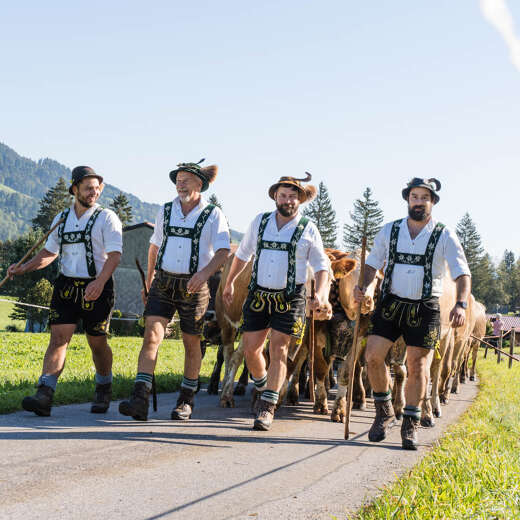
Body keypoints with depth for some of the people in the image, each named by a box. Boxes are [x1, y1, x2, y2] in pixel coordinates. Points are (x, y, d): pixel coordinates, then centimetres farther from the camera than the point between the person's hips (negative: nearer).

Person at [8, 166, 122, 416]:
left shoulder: (107, 218, -4)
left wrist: (99, 282, -29)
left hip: (97, 288, -3)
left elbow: (114, 255, -14)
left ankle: (104, 389, 29)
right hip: (66, 285, 3)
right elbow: (50, 252, 22)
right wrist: (24, 267, 7)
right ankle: (44, 395, -18)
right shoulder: (61, 218, 12)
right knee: (58, 337, -9)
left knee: (97, 342, 5)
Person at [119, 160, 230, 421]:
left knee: (191, 344, 8)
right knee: (151, 336, -13)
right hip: (163, 283, 2)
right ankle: (140, 400, -21)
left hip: (193, 287, -2)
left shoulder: (213, 215, -3)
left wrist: (205, 271, -32)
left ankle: (186, 400, 22)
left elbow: (223, 251, -14)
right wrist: (150, 274, 32)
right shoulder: (165, 211, 9)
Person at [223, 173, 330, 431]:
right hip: (258, 296, 3)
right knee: (250, 349, 3)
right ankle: (262, 386, 32)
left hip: (290, 300, -3)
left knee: (278, 351, -8)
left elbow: (321, 266, 3)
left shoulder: (308, 230, -1)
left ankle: (267, 407, -4)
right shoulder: (260, 222, 6)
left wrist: (320, 293, -13)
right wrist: (229, 283, 23)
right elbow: (242, 254, 19)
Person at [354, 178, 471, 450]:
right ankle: (384, 412, 12)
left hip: (425, 309, -2)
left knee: (418, 366, -1)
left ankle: (410, 424, 14)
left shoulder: (444, 236, -3)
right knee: (373, 356, -9)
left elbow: (462, 273, -9)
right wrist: (362, 286, -7)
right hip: (391, 302, 2)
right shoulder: (389, 231, 5)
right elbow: (373, 264, 12)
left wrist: (461, 304, -25)